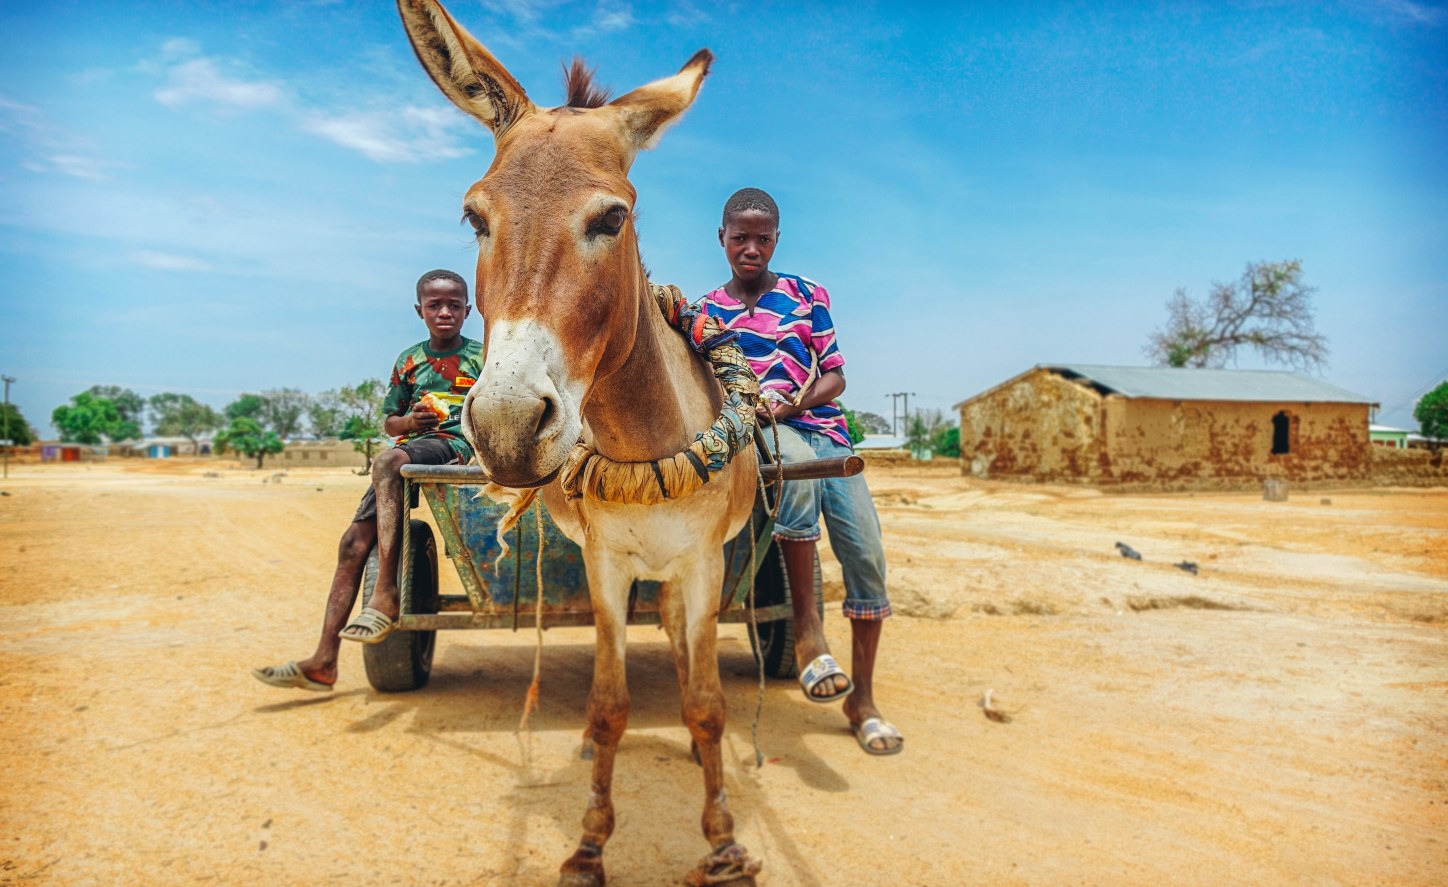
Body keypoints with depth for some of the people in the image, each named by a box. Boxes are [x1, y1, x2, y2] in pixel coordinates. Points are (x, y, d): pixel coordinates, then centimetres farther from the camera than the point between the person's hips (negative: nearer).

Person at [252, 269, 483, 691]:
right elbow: (390, 421, 22)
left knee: (387, 462, -37)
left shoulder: (481, 356, 7)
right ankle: (323, 661, -4)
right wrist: (411, 421, -1)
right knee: (355, 540, -7)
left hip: (456, 443, -5)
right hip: (408, 451, 5)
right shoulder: (409, 360, 17)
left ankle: (386, 594, -35)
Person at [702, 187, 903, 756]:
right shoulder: (707, 310, 14)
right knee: (798, 462, -40)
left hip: (823, 428, 2)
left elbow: (836, 376, 7)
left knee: (867, 556, -11)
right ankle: (806, 629, -29)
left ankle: (862, 700, 7)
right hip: (757, 433, -2)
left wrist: (793, 402, -12)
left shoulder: (807, 294, 12)